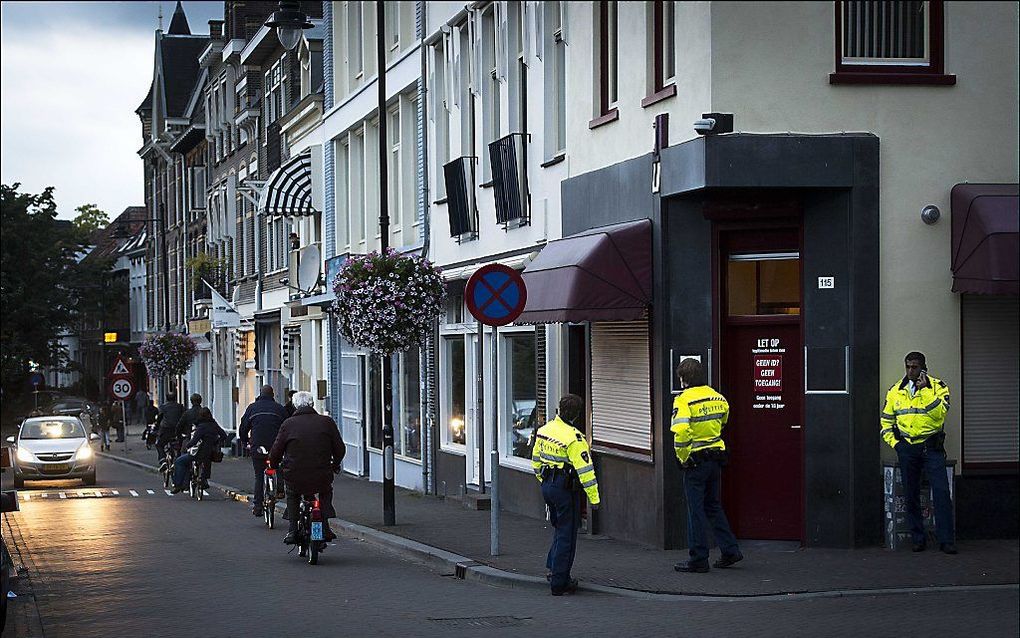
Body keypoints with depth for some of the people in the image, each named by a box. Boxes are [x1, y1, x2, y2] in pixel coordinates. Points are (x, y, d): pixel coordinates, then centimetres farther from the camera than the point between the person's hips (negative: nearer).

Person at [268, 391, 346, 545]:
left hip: (295, 479, 0)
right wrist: (335, 465, 26)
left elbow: (275, 452, 2)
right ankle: (325, 528, 19)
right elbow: (340, 449, 5)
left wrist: (274, 465, 25)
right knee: (326, 492, 33)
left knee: (292, 495, 32)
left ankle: (293, 530, 20)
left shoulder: (288, 424, -1)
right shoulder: (327, 422, 1)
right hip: (322, 479, 0)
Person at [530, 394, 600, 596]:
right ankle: (559, 583, 3)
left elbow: (536, 459, 16)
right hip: (566, 488, -8)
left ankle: (553, 569, 22)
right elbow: (585, 469, -21)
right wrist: (594, 498, -17)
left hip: (548, 486, 8)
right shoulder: (574, 437, -20)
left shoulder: (544, 430, 5)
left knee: (560, 529, 24)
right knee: (566, 535, 1)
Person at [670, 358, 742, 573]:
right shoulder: (718, 397, 7)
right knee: (713, 505, 19)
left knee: (696, 510, 1)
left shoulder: (684, 400, -15)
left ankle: (698, 560, 5)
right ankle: (730, 550, 17)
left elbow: (681, 431, -26)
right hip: (716, 456, 7)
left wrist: (682, 457, -14)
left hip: (695, 460, -7)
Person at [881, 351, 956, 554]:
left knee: (941, 492, -10)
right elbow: (886, 421, 17)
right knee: (911, 495, 5)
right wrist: (894, 443, 6)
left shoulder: (938, 386, 0)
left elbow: (939, 412, -17)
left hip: (932, 447, -3)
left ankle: (946, 540, -8)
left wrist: (925, 389, -20)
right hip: (907, 448, 3)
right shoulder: (895, 391, 9)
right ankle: (918, 539, 14)